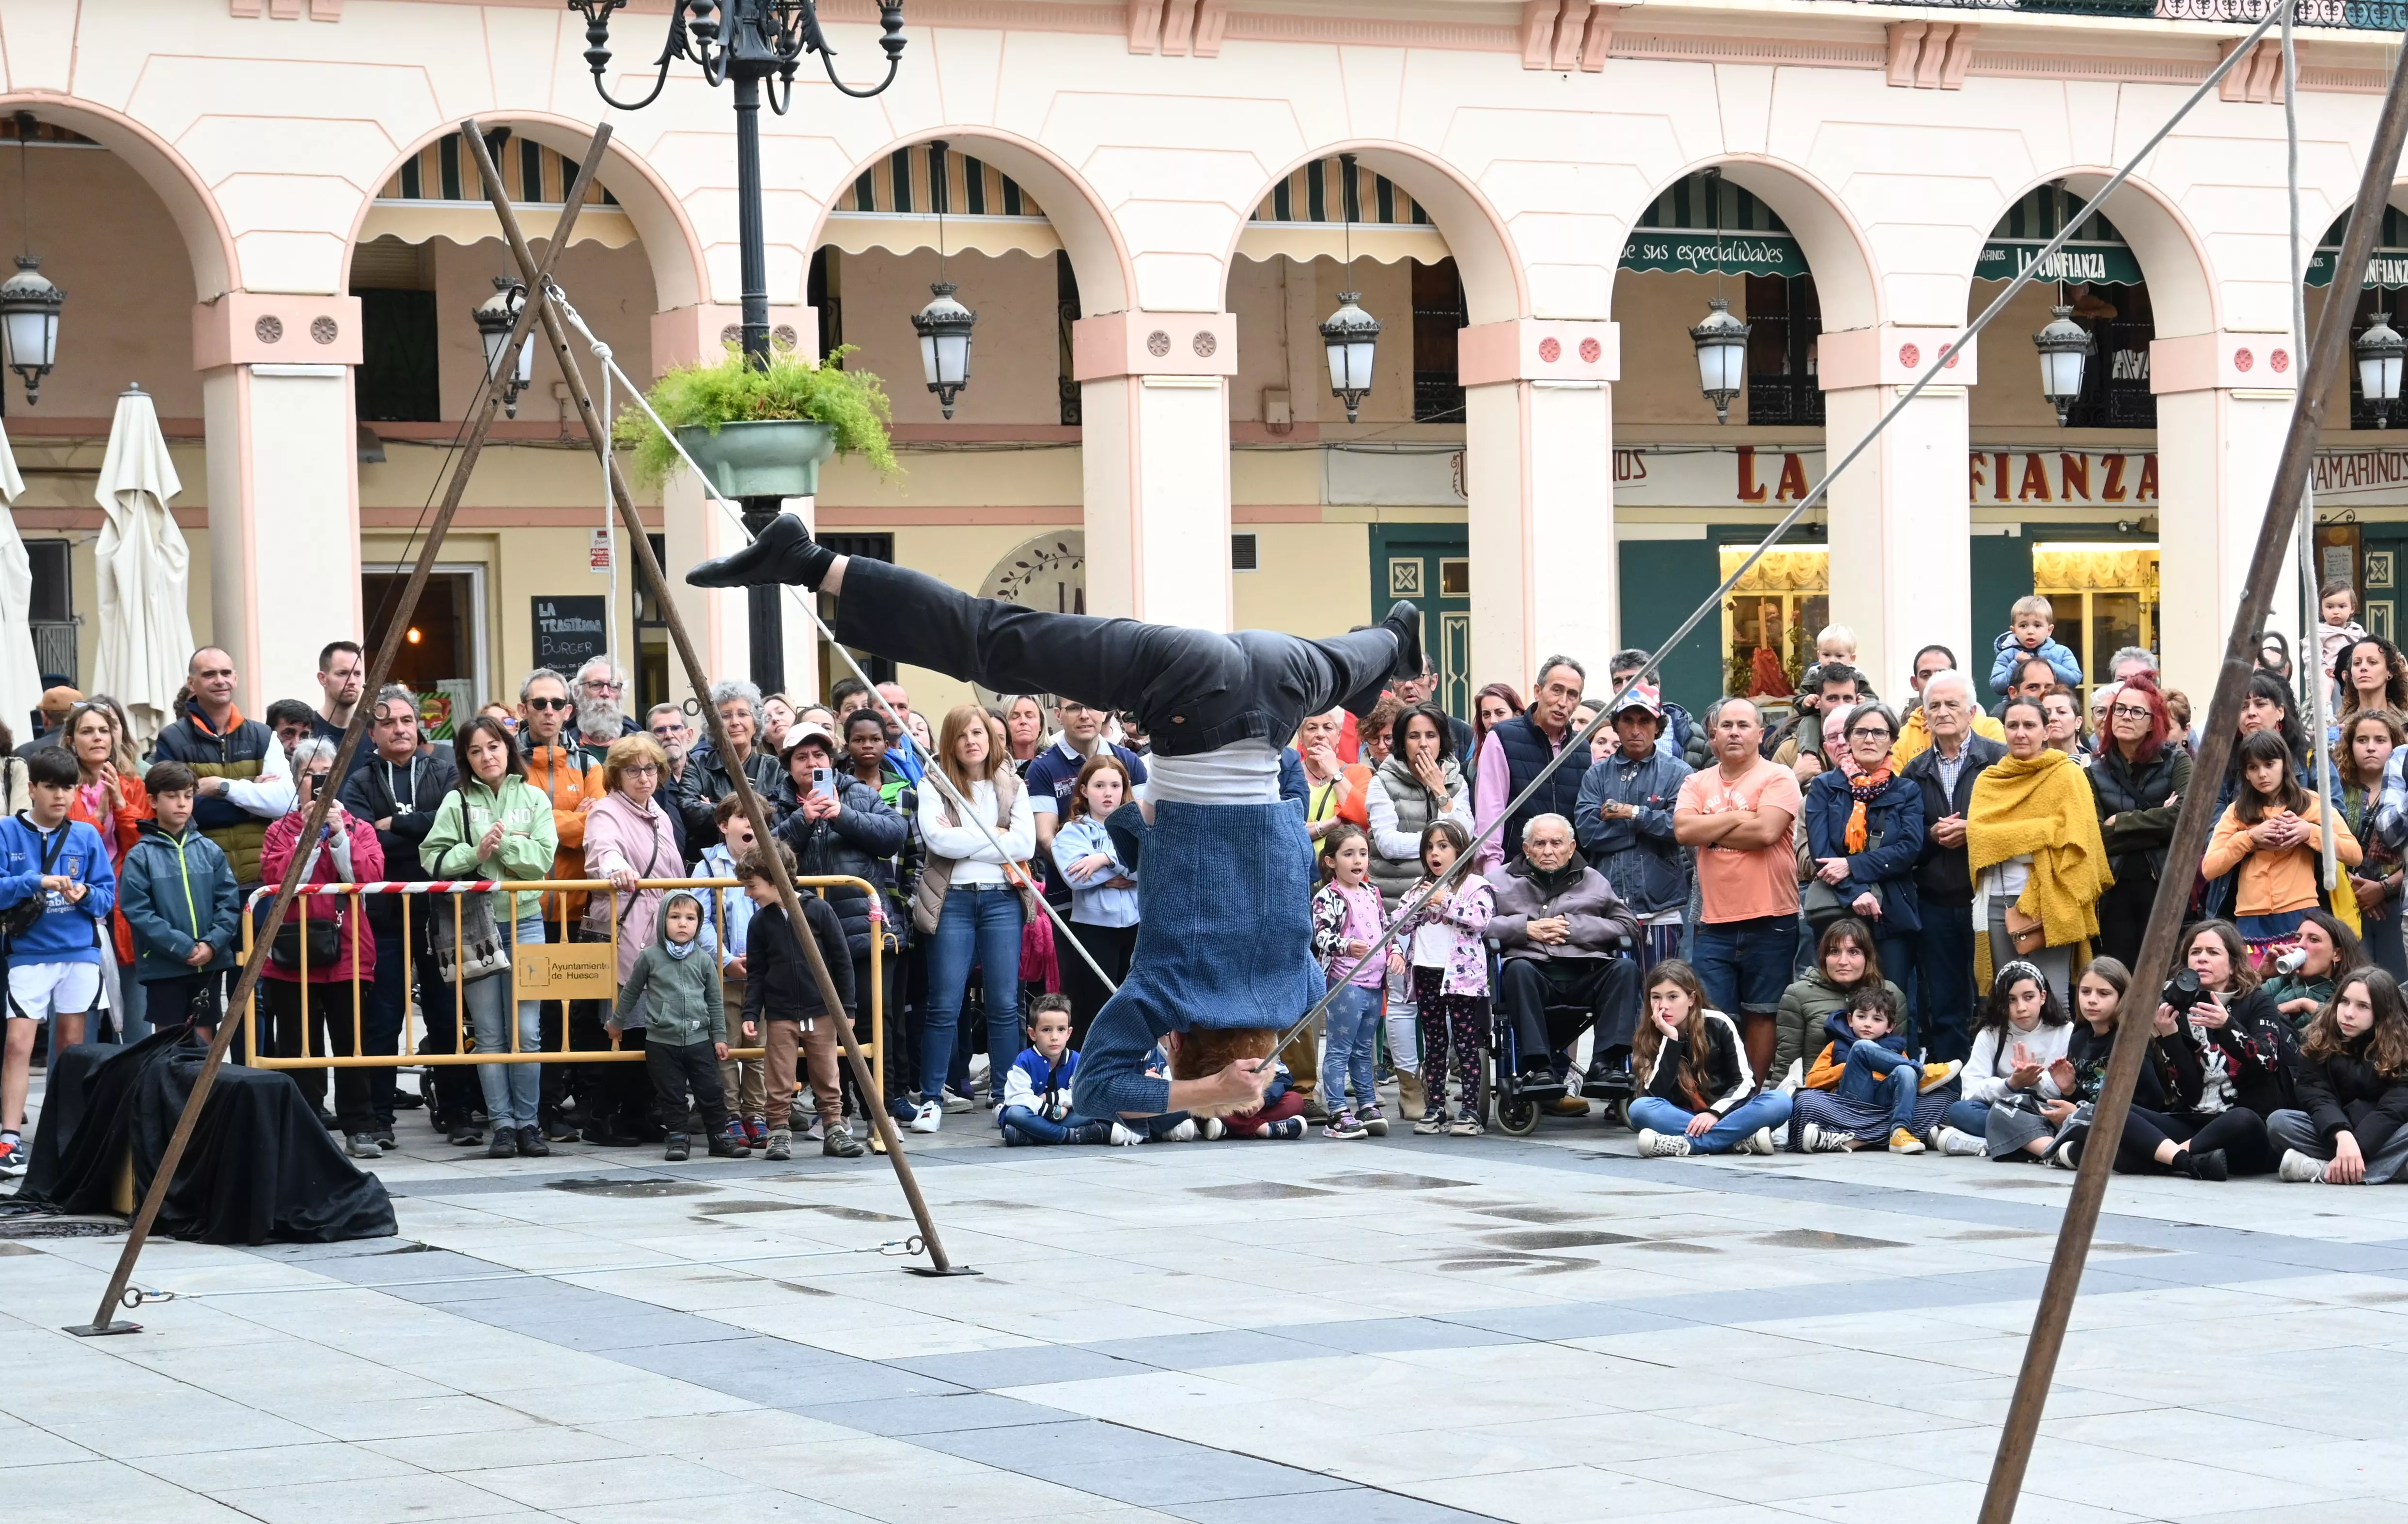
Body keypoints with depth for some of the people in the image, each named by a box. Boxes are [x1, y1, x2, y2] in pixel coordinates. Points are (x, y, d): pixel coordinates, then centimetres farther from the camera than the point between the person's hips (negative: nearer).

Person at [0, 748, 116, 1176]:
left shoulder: (87, 836, 5)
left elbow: (108, 895, 5)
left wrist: (86, 894, -15)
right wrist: (35, 882, -21)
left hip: (80, 952, 3)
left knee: (71, 1045, 9)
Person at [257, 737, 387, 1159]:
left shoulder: (359, 829, 10)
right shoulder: (281, 831, 8)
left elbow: (368, 877, -7)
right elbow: (278, 879, -9)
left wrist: (338, 834, -12)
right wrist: (310, 835, -11)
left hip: (347, 954, 0)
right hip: (292, 954, 0)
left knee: (352, 1044, 3)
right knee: (299, 1047, 3)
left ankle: (359, 1128, 9)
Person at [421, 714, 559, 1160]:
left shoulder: (533, 799, 8)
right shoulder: (457, 802, 5)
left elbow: (543, 857, -3)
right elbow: (434, 858, -4)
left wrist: (504, 844, -12)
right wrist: (476, 853, -17)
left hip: (524, 919, 0)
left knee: (526, 1030, -1)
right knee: (489, 1033, 2)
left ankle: (527, 1122, 7)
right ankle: (502, 1124, 7)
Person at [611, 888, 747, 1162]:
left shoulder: (704, 960, 3)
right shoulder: (650, 957, -1)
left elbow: (715, 1001, 10)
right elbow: (630, 992, 12)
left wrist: (720, 1037, 8)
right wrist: (617, 1022, 20)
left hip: (699, 1040, 1)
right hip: (661, 1041, -1)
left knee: (711, 1093, 4)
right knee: (671, 1095, 4)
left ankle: (721, 1138, 14)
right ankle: (676, 1140, 12)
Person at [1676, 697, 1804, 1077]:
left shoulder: (1777, 778, -3)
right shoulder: (1697, 783, 10)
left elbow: (1767, 831, -17)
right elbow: (1683, 830, -5)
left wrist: (1710, 830, -6)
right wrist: (1737, 818, -8)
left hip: (1769, 921, -3)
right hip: (1714, 922, 3)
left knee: (1760, 1014, 5)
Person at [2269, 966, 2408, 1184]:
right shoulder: (2317, 1040, -3)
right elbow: (2316, 1096, -16)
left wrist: (2357, 1147, -35)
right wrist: (2342, 1136, -37)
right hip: (2331, 1133, 2)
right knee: (2278, 1121, -27)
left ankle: (2320, 1171, -39)